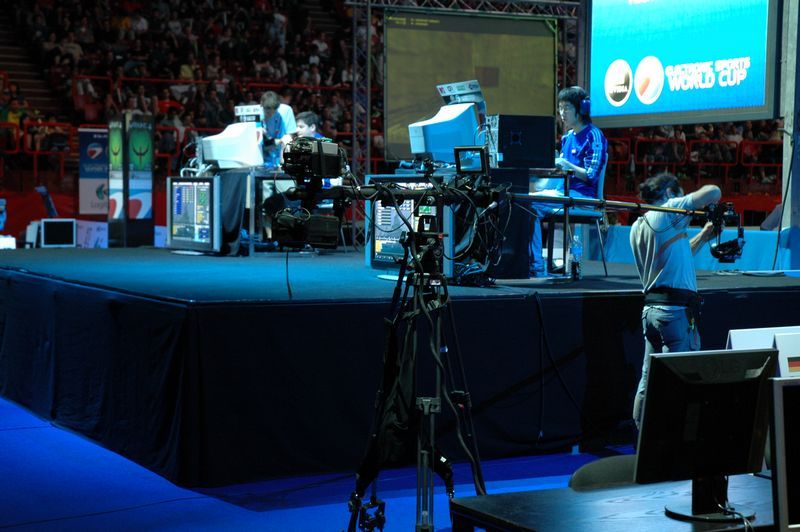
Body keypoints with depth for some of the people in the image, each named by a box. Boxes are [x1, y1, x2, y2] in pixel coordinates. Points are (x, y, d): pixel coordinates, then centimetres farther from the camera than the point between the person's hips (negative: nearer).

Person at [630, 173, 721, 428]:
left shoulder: (637, 227, 18)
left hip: (650, 309, 8)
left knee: (647, 381, 11)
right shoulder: (669, 211, -6)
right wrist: (709, 204, 9)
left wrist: (703, 236, 27)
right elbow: (713, 191, -12)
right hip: (676, 310, -8)